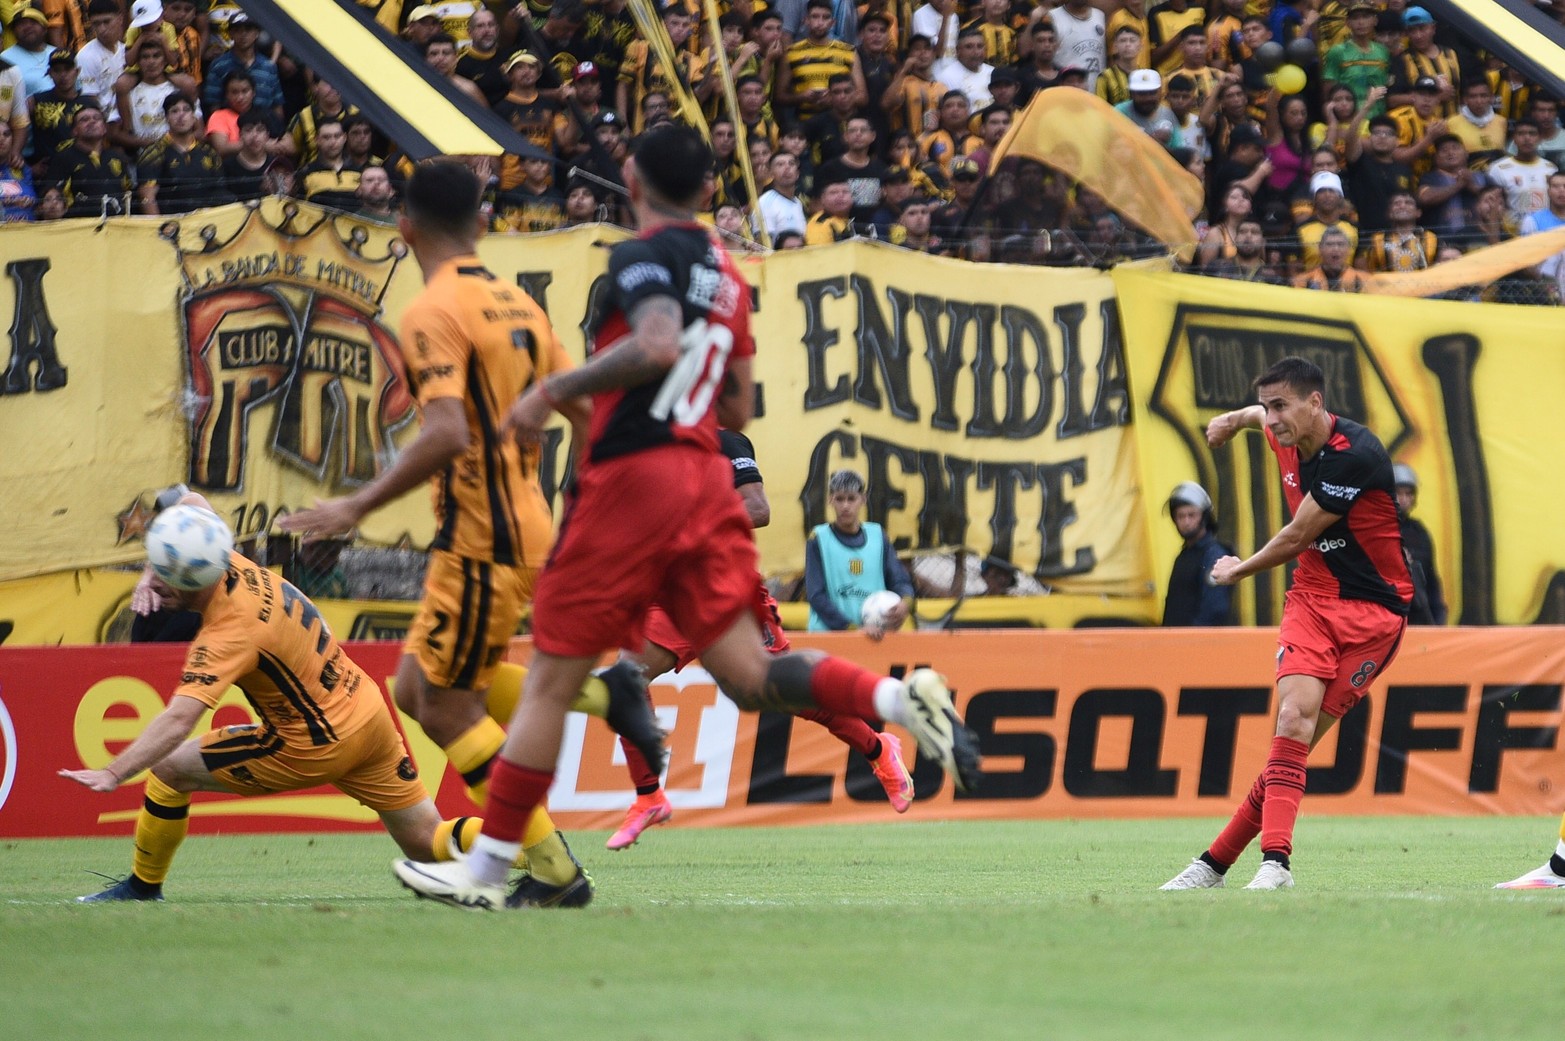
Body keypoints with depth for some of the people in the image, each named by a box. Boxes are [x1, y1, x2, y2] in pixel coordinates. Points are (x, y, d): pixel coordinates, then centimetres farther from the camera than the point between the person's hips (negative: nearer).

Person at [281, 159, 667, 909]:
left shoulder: (434, 313, -15)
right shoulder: (517, 305, 11)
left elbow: (447, 435, -27)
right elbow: (586, 410, 14)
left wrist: (357, 508, -23)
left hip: (480, 539, -9)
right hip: (528, 529, 9)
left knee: (445, 708, 0)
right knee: (416, 686, 19)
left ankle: (554, 870, -1)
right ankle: (603, 693, 12)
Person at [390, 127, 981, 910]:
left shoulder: (644, 256, -7)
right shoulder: (726, 272, 17)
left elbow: (659, 345, -27)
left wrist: (556, 390, -20)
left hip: (630, 476, -7)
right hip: (706, 479, 7)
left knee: (551, 677, 0)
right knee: (750, 676, 3)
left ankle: (486, 867, 3)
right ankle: (900, 698, -20)